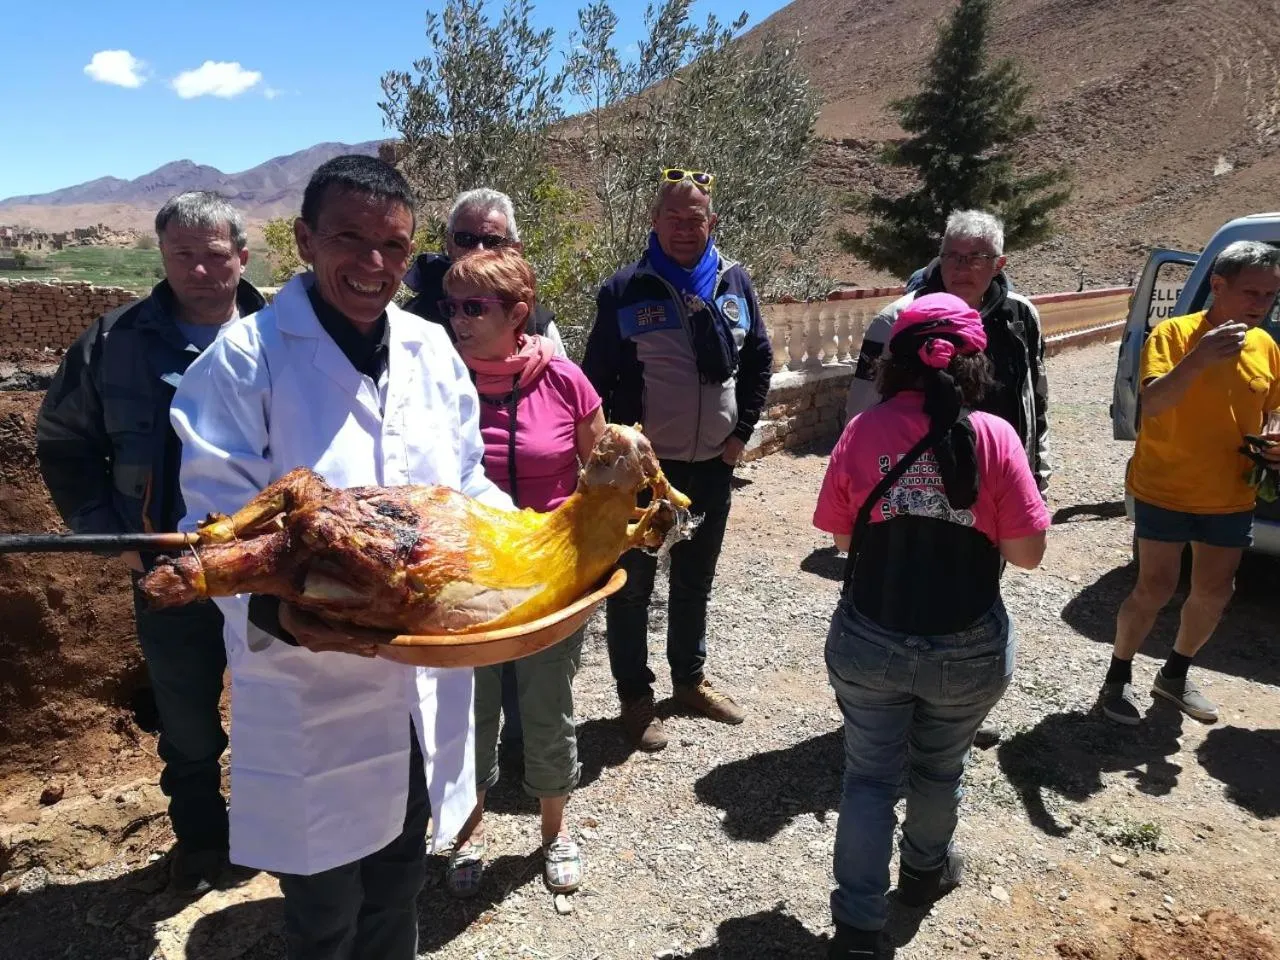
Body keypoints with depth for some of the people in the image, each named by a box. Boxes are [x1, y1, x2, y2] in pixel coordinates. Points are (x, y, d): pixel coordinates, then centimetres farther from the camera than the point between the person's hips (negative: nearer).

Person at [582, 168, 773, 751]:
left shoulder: (734, 282, 2)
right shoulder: (626, 289, -9)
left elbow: (758, 360, 11)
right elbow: (596, 377, -6)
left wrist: (742, 429, 5)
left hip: (713, 465, 4)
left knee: (695, 582, 18)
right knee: (633, 585, 7)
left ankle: (690, 680, 37)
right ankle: (635, 697, 24)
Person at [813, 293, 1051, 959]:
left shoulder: (863, 431, -11)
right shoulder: (993, 437, -12)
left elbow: (842, 536, -3)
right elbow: (1028, 552, -10)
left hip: (869, 642, 0)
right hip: (968, 651, 1)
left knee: (869, 776, 16)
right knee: (939, 767, 25)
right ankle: (925, 872, 48)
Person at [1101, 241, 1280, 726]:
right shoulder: (1173, 333, -14)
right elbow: (1152, 404, -25)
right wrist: (1196, 360, -40)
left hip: (1231, 498, 6)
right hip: (1165, 491, -5)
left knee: (1214, 593, 12)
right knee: (1156, 589, -3)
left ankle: (1175, 674, 34)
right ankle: (1118, 676, 18)